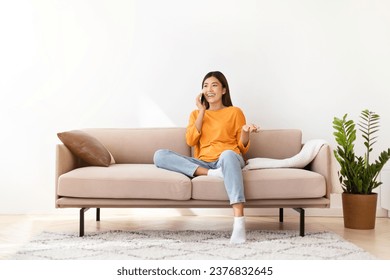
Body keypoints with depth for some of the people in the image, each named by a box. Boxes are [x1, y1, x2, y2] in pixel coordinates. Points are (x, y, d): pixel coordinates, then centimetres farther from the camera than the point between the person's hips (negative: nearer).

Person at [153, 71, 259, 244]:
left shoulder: (235, 112, 13)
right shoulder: (196, 114, 21)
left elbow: (242, 148, 11)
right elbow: (191, 141, 3)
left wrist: (245, 132, -11)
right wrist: (202, 111, 4)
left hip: (228, 159, -2)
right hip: (202, 164, 3)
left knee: (228, 154, -42)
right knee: (160, 155, -19)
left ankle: (239, 223, -51)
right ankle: (211, 174, -32)